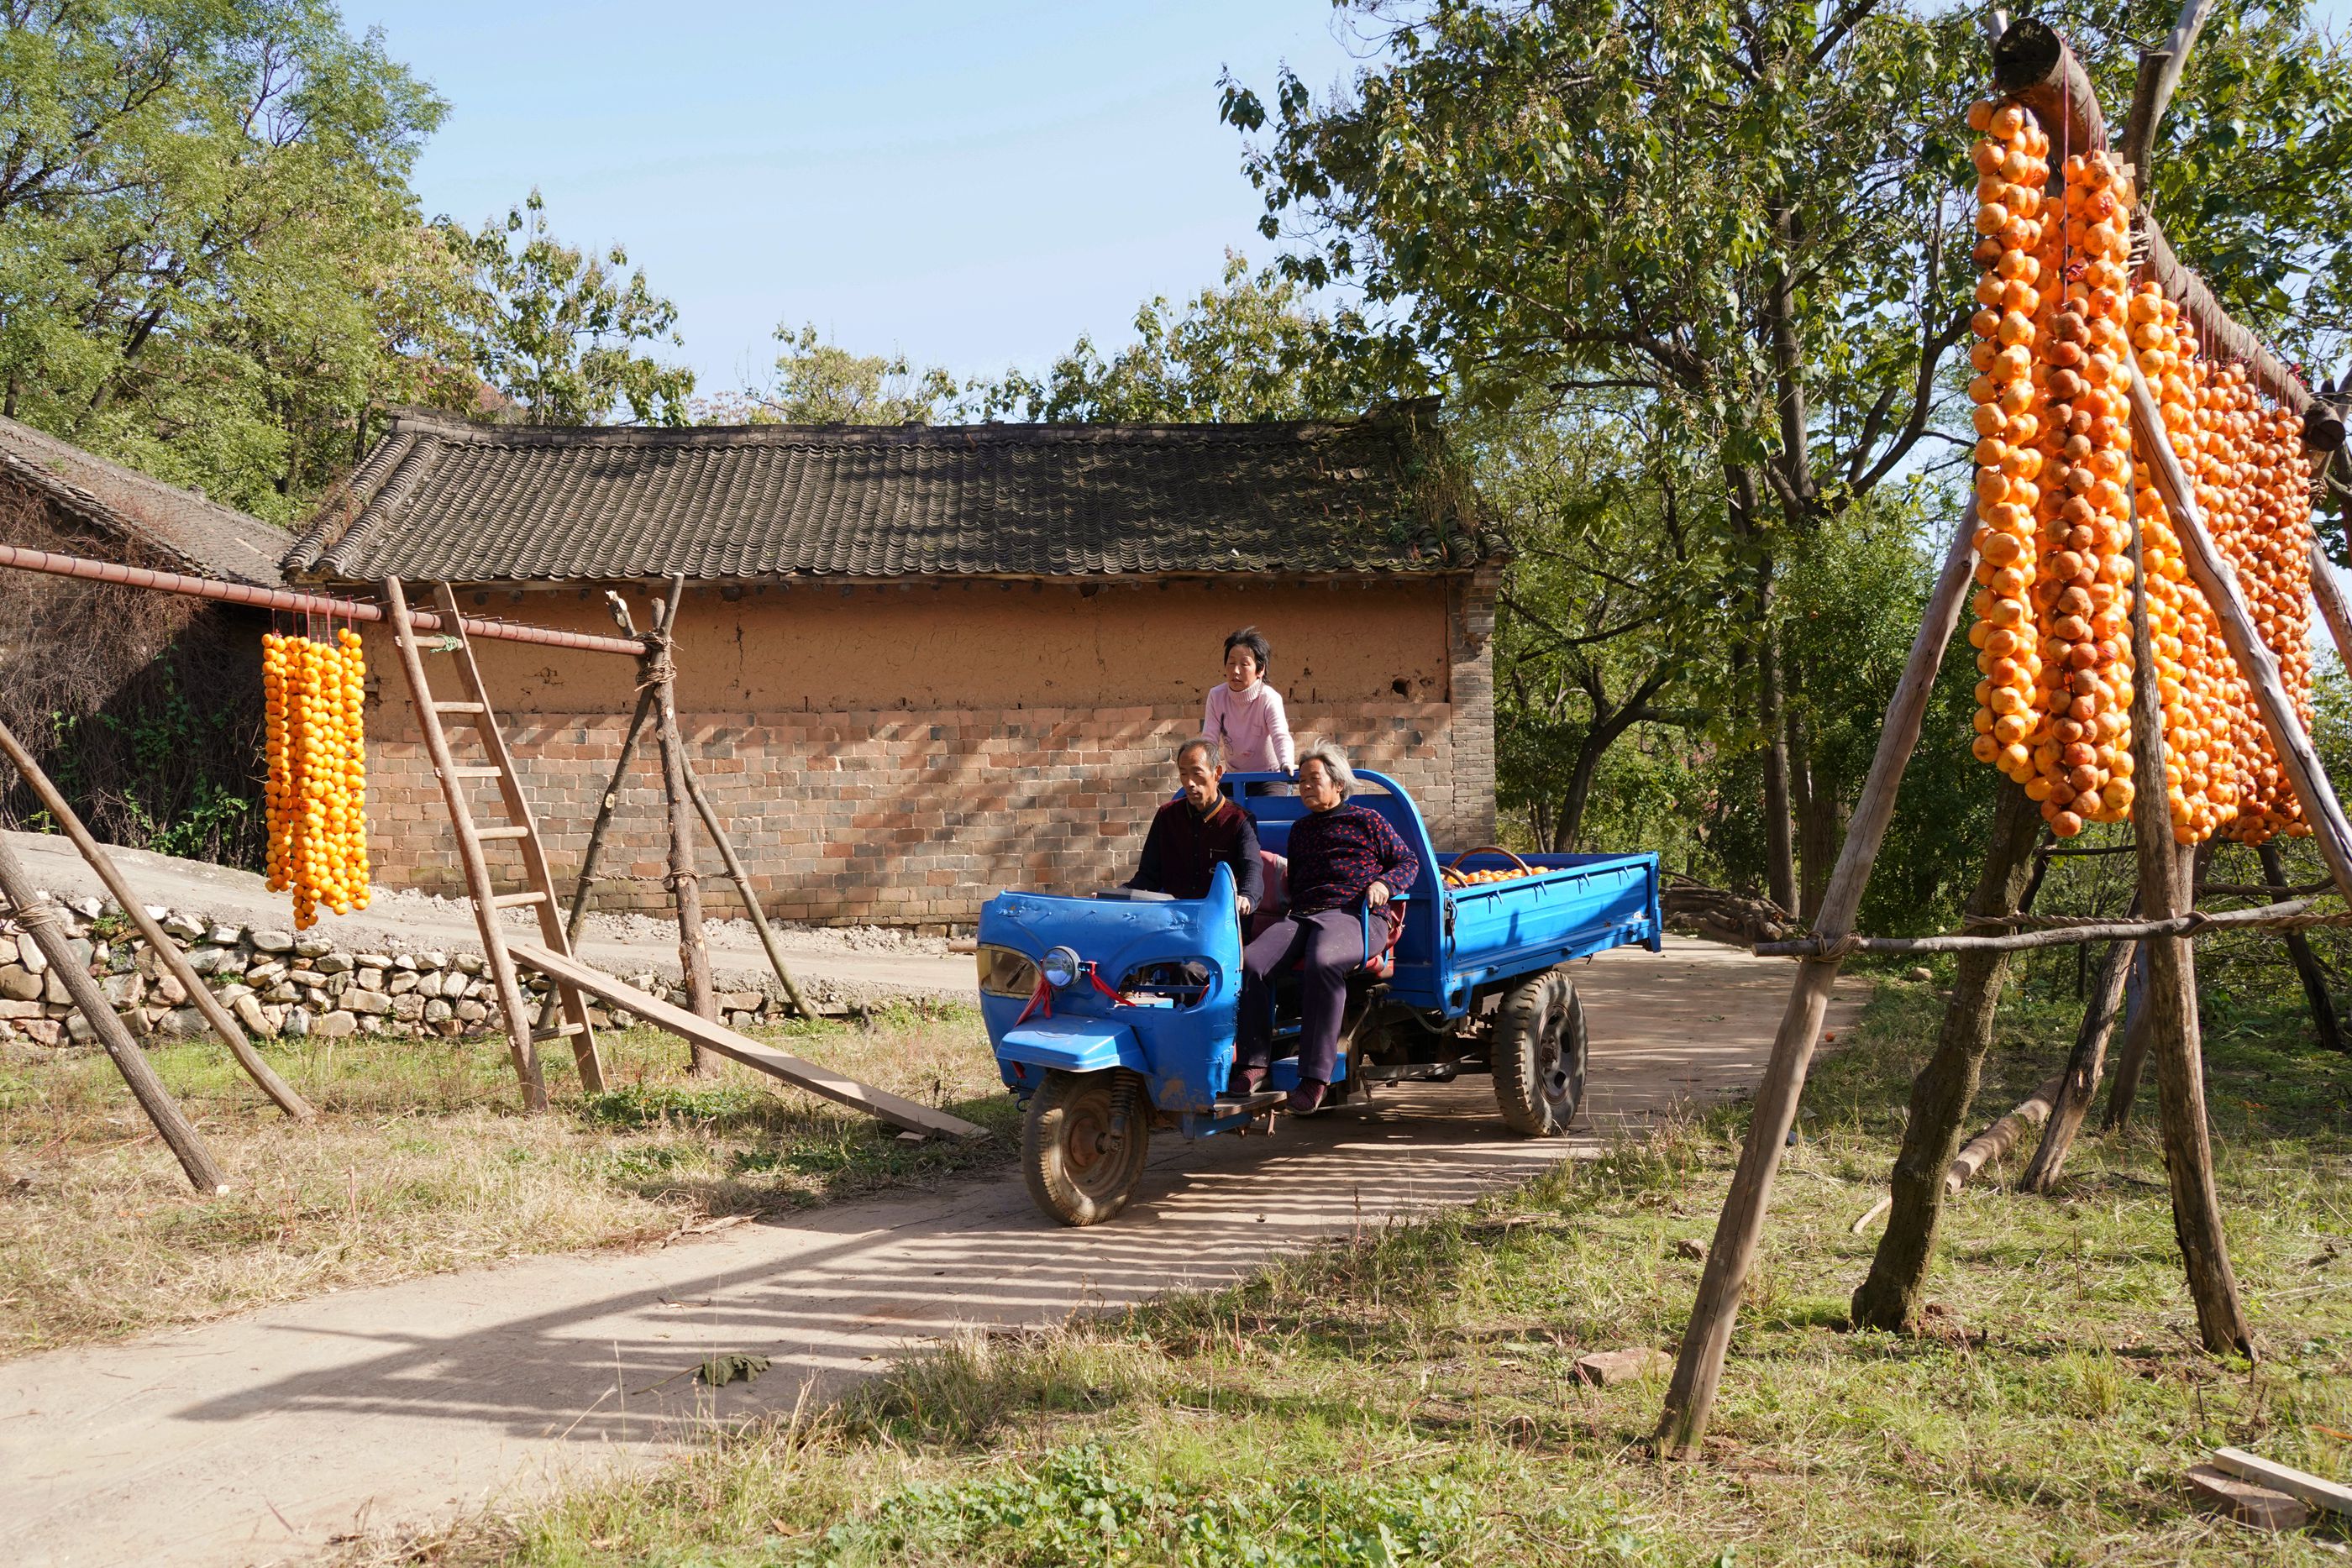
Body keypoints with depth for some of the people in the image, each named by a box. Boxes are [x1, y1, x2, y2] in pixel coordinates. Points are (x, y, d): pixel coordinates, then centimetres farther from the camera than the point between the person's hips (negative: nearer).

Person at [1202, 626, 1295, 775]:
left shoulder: (1269, 699, -20)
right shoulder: (1216, 696, -8)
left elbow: (1281, 736, -33)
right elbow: (1209, 738, -11)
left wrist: (1287, 764, -55)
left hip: (1269, 774, -4)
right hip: (1234, 775, 4)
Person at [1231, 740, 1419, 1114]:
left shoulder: (1367, 821, 15)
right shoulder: (1300, 830, 30)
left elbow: (1409, 861, 16)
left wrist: (1384, 884, -3)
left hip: (1354, 916, -5)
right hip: (1301, 915, 5)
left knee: (1322, 964, -40)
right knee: (1248, 963, -26)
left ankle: (1315, 1074, -39)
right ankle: (1254, 1061, -24)